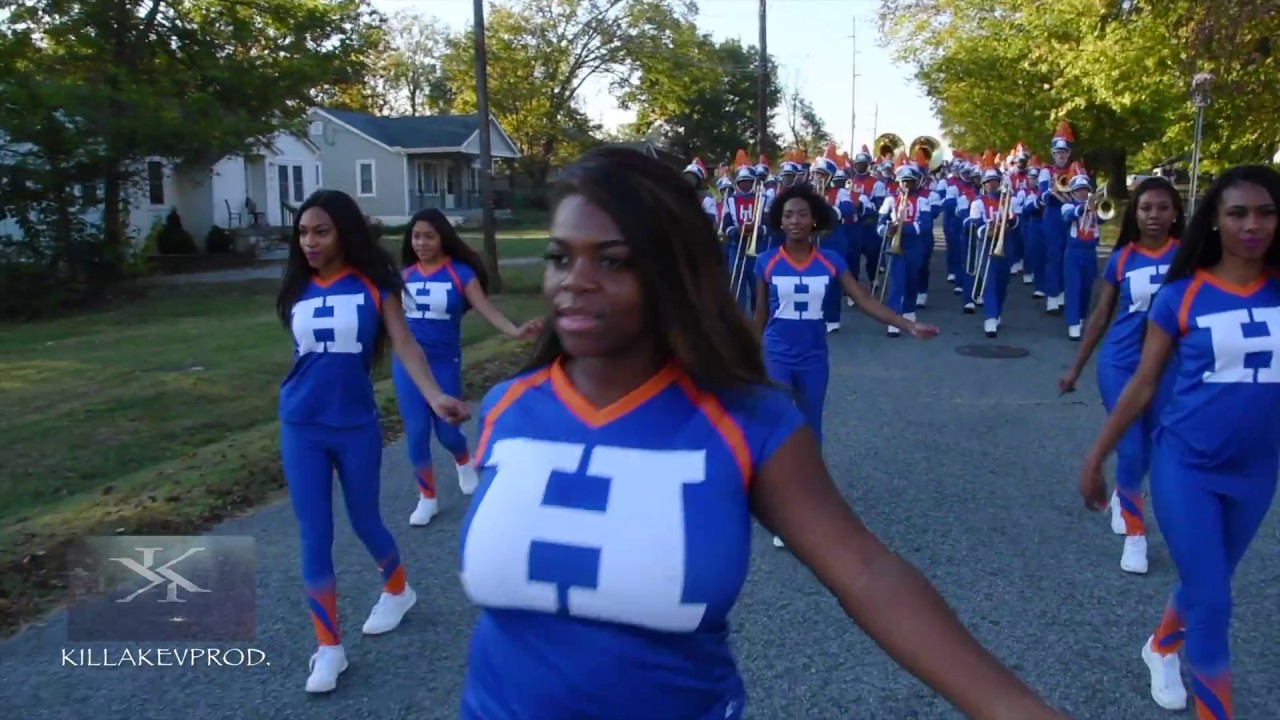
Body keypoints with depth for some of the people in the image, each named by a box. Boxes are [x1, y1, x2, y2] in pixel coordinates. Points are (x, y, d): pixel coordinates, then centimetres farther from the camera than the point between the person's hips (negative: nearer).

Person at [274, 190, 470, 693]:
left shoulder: (374, 283, -8)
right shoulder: (299, 289, 2)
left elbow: (403, 342, -17)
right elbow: (304, 351, 12)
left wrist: (434, 396, -32)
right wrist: (301, 402, 14)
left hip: (357, 425, -2)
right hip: (301, 428, 2)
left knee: (365, 521, 13)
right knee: (314, 536, 3)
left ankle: (397, 590, 43)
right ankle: (328, 647, 15)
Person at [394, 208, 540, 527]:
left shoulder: (460, 273, -10)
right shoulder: (405, 274, 0)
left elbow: (485, 308, -21)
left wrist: (515, 331, -37)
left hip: (444, 362, -3)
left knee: (447, 429, 6)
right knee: (416, 432, 3)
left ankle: (463, 462, 42)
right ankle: (427, 497, 20)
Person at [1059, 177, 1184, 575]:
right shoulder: (1121, 258, -2)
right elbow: (1101, 315, 6)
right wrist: (1075, 367, 7)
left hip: (1167, 367, 0)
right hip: (1119, 364, 0)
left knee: (1153, 451, 13)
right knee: (1130, 450, -2)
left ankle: (1122, 495, 45)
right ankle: (1135, 534, 16)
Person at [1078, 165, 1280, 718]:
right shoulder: (1182, 295, -9)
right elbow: (1144, 384, -3)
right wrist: (1095, 457, -2)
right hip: (1185, 465, -3)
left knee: (1204, 586, 22)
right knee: (1211, 604, -3)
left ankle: (1161, 647, 51)